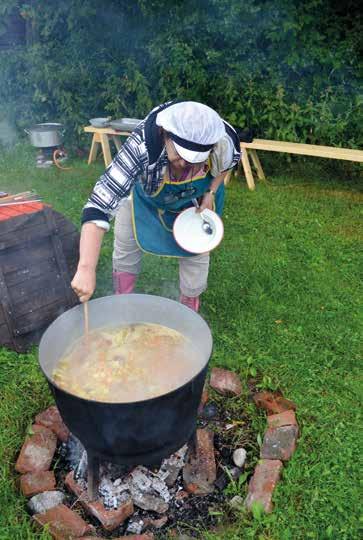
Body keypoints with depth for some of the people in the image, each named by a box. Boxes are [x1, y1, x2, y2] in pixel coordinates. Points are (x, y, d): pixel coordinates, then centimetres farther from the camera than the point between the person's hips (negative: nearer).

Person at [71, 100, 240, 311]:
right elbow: (101, 202, -52)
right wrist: (87, 268, -58)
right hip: (144, 195, -1)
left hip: (194, 201, 2)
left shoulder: (224, 143, -36)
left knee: (196, 251, 7)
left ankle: (190, 308, 33)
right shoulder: (142, 146, -47)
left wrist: (211, 192, -21)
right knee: (126, 246, 9)